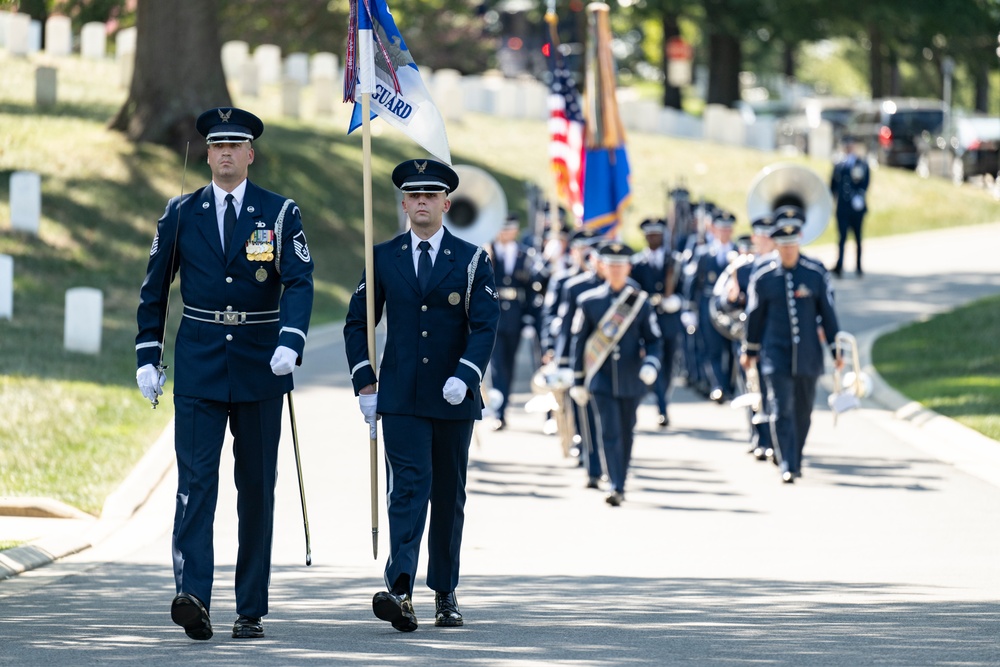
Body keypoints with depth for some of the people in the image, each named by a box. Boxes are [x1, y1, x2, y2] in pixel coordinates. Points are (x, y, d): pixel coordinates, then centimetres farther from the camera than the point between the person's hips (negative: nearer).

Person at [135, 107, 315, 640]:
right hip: (198, 370, 0)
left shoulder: (280, 214, 1)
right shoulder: (180, 215, 6)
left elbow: (299, 283, -11)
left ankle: (251, 610, 12)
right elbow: (154, 290, 11)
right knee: (195, 480, -13)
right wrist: (147, 358, 4)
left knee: (257, 487, 5)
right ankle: (193, 597, -25)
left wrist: (290, 342, -28)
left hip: (260, 367, 0)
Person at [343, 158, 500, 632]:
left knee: (449, 495, 9)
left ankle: (445, 593, 19)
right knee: (409, 487, -15)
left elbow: (485, 326, -5)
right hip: (401, 398, -1)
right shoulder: (384, 258, 6)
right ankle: (400, 592, -27)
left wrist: (464, 376, -21)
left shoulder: (471, 261, 2)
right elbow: (357, 323, 9)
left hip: (454, 398, 1)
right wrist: (365, 384, 0)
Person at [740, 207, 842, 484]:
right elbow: (755, 314, 7)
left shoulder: (816, 273, -2)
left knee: (803, 412, 11)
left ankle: (796, 459, 29)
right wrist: (749, 351, 14)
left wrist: (836, 350, 5)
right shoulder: (762, 275, -3)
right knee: (782, 411, -12)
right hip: (776, 355, -2)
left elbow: (828, 313, 4)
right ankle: (787, 465, -13)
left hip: (808, 356, 2)